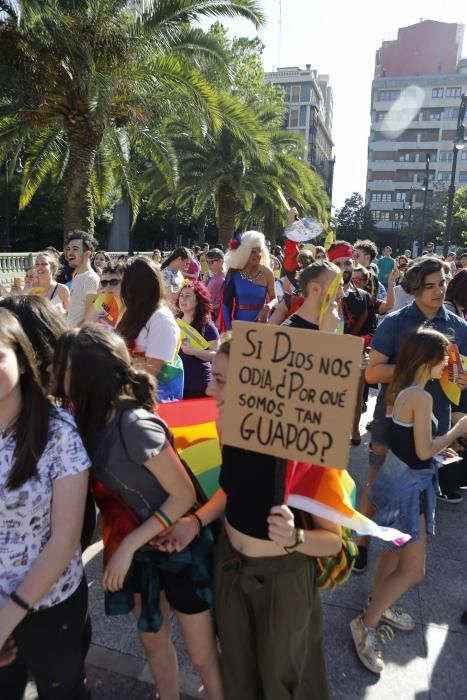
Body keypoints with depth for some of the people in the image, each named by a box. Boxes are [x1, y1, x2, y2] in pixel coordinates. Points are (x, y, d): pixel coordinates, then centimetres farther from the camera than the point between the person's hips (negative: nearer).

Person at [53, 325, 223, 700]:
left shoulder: (134, 425, -29)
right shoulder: (90, 421, -6)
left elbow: (184, 495, -23)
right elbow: (107, 493, 0)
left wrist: (129, 545, -21)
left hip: (179, 549, -7)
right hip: (137, 550, 7)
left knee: (204, 657, 12)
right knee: (153, 641, 26)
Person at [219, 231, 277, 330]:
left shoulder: (267, 273, -4)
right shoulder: (234, 272, -4)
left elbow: (274, 298, 1)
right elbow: (226, 303, -2)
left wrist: (268, 307, -21)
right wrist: (229, 328, -7)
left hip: (260, 322, 0)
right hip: (239, 322, 0)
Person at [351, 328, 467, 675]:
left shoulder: (400, 389, 3)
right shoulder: (422, 397, -24)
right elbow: (424, 451, -19)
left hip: (399, 476, 9)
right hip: (409, 484, -9)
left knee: (396, 550, 25)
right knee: (413, 569, 2)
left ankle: (378, 605, 42)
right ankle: (366, 623, 15)